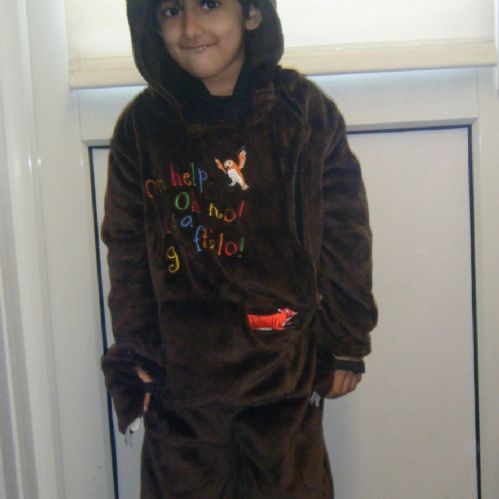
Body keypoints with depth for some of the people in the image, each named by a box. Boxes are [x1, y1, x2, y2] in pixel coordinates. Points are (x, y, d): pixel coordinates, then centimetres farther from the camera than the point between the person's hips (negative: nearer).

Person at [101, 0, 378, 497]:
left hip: (285, 368, 0)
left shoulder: (305, 110, -5)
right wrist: (137, 357, 3)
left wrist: (346, 345, 1)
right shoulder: (142, 125, -3)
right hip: (179, 374, 1)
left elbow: (343, 237, -1)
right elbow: (127, 252, 3)